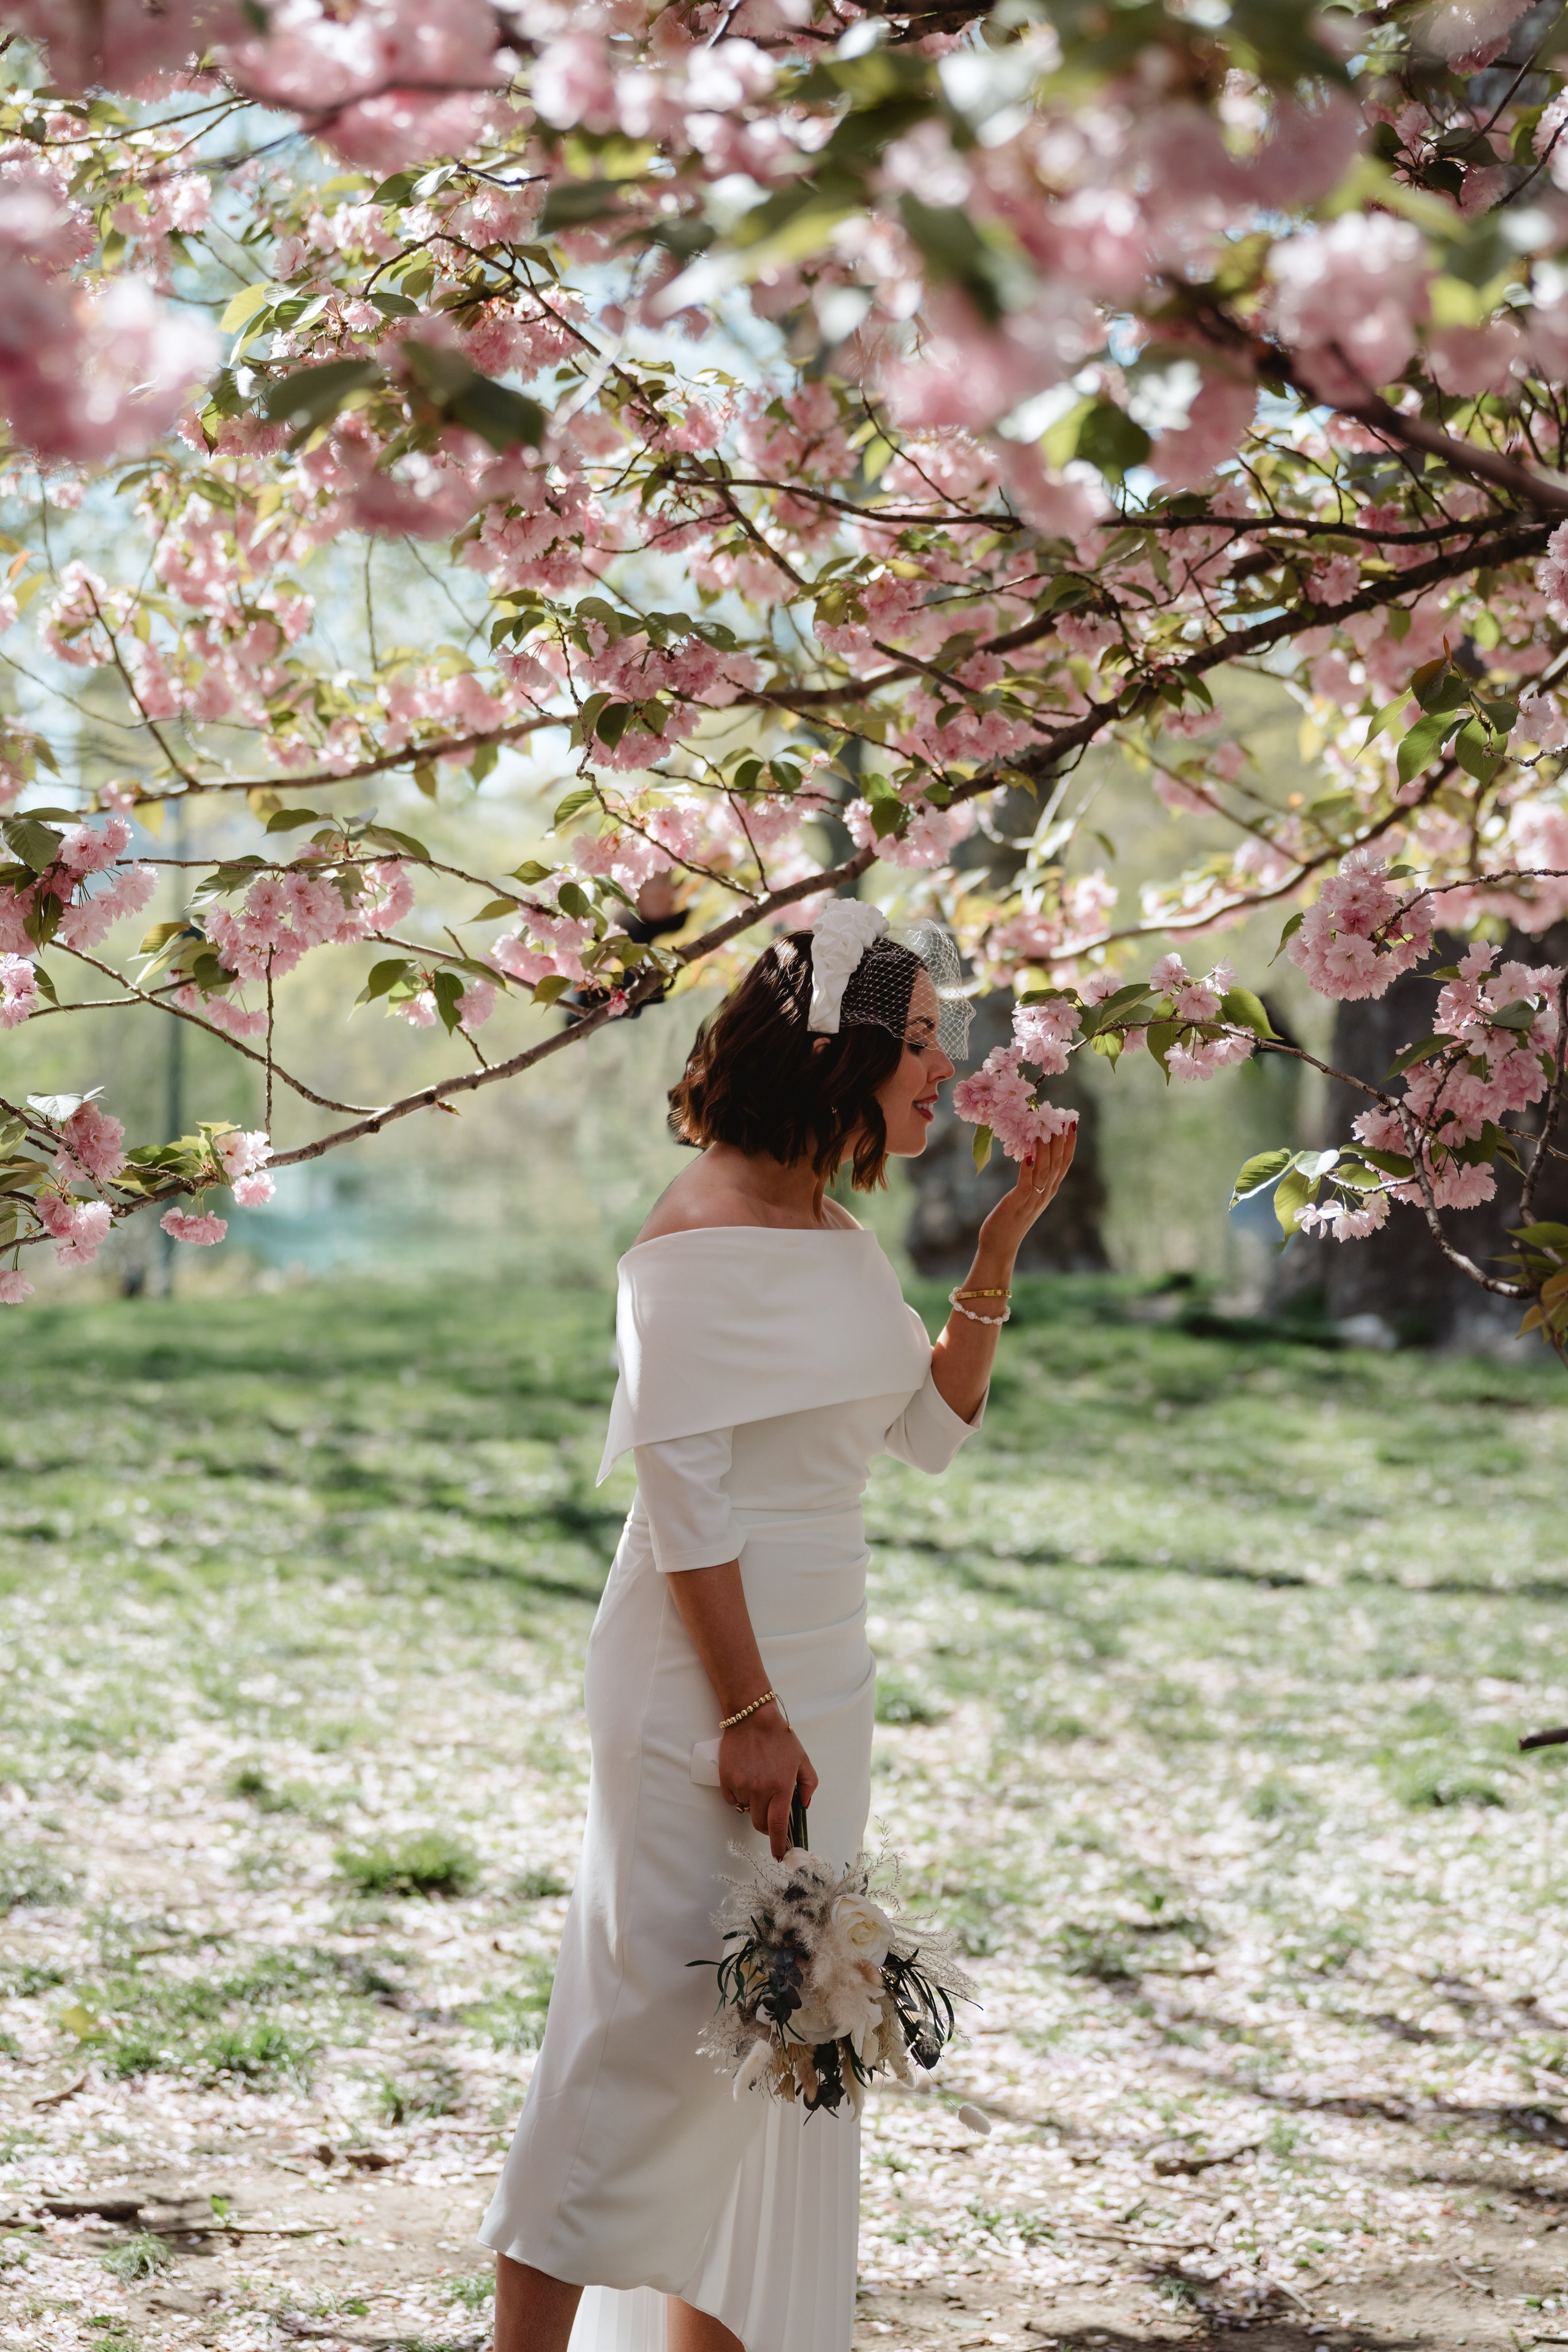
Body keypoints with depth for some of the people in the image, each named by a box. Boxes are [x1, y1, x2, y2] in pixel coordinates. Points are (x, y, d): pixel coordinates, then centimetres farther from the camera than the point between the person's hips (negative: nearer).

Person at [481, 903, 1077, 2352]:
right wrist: (747, 1712, -20)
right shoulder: (704, 1230, -14)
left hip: (821, 1662, 9)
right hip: (706, 1664, -9)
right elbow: (685, 1495, -18)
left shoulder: (842, 1237, 12)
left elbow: (934, 1428, 14)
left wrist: (1005, 1236, 8)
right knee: (661, 2011, -8)